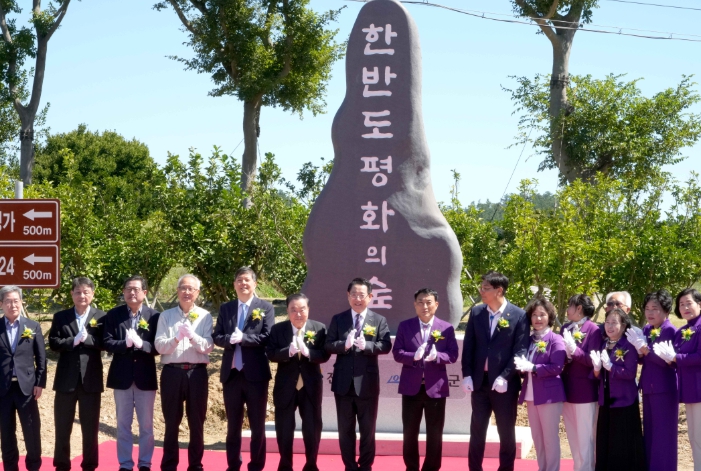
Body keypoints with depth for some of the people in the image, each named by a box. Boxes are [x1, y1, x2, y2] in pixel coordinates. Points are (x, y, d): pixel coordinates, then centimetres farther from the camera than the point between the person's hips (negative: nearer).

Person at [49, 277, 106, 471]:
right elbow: (53, 343, -3)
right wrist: (73, 341, -17)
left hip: (91, 380, -1)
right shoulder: (60, 316, 6)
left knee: (90, 427, 6)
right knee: (62, 426, 8)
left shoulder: (101, 316, 2)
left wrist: (86, 338, -18)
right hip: (66, 379, 1)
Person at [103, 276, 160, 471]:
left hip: (145, 376, 0)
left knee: (146, 424, 8)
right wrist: (125, 343, -22)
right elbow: (107, 343, -4)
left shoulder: (154, 316, -1)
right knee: (123, 423, 8)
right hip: (122, 375, 1)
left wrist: (141, 344, -23)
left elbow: (158, 347, -5)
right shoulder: (113, 315, 2)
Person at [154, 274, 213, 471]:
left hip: (197, 373, 0)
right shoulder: (166, 316, 4)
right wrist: (176, 338, -21)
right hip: (172, 373, 0)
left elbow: (208, 347, -5)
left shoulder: (205, 316, 3)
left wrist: (193, 336, -22)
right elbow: (159, 346, -3)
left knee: (196, 423, 6)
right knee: (171, 423, 8)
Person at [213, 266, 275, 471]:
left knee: (258, 424, 3)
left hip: (255, 373, -3)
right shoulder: (225, 308, 10)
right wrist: (230, 339, -17)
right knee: (233, 424, 10)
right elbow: (217, 337, 3)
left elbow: (267, 337, -9)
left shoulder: (266, 307, 2)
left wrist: (243, 338, -18)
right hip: (231, 373, 3)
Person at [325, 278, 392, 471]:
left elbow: (386, 346, -9)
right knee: (345, 428, 10)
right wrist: (344, 344, -22)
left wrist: (366, 345, -25)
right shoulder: (338, 319, 4)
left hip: (367, 382, -1)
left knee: (368, 428, 7)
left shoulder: (379, 320, 1)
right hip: (343, 382, 1)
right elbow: (328, 345, -3)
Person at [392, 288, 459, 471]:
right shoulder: (404, 326, 3)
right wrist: (414, 356, -21)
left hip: (436, 387, -1)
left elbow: (453, 355, -3)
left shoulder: (446, 328, 1)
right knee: (410, 432, 8)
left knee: (435, 433, 6)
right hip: (411, 387, 1)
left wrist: (437, 356, -23)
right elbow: (397, 353, -2)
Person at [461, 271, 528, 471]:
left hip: (505, 383, -3)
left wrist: (505, 377, -16)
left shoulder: (519, 315, -8)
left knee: (506, 431, 6)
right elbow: (468, 346, 6)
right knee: (477, 429, 9)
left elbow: (521, 350, -10)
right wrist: (467, 375, -2)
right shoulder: (476, 312, 4)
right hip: (479, 381, 4)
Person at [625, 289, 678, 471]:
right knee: (649, 431, 13)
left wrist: (644, 348, -24)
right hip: (648, 387, 7)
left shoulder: (671, 331, -13)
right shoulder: (647, 330, 9)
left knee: (663, 432, -2)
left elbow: (668, 361, -20)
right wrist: (639, 352, -10)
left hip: (664, 389, -7)